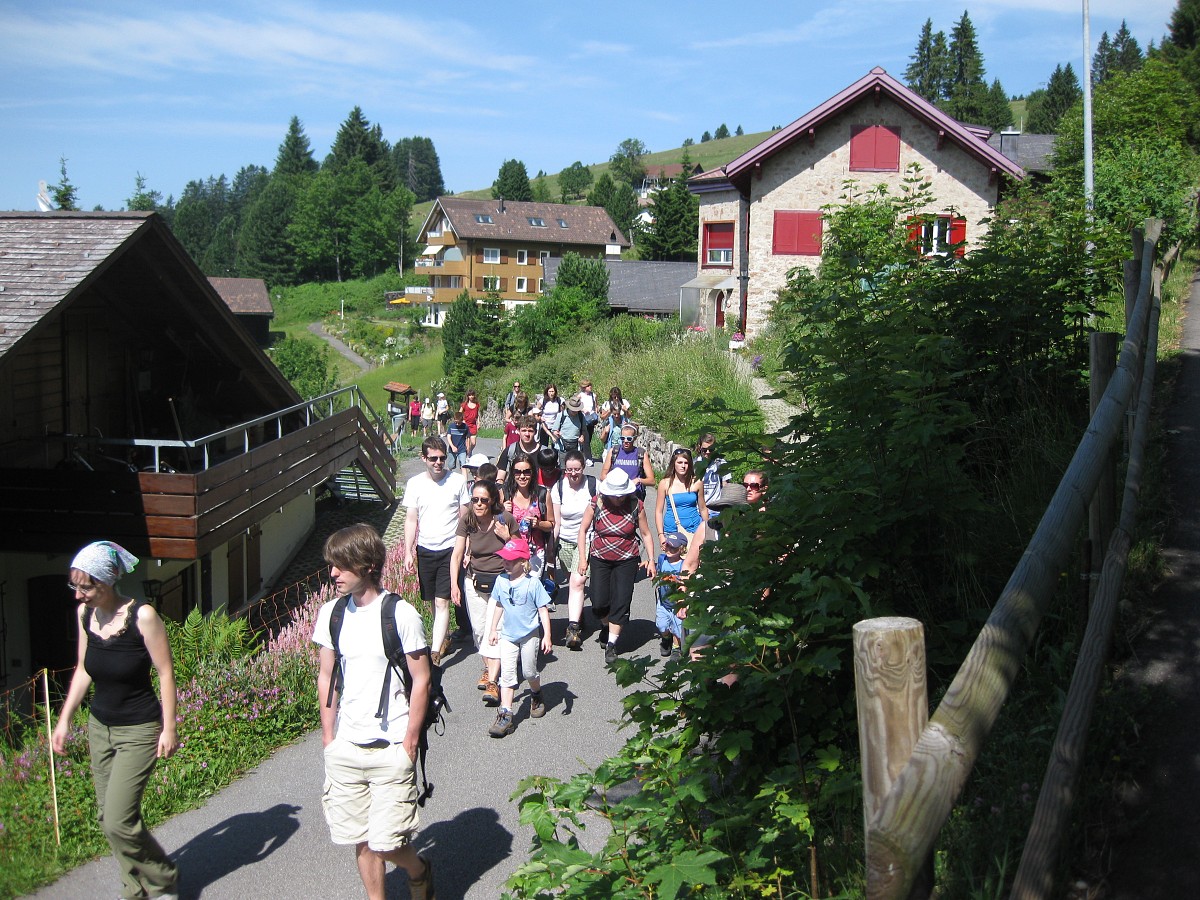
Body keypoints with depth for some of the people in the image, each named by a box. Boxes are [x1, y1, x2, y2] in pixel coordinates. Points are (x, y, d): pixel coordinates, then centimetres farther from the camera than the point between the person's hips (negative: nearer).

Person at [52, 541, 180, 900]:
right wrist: (64, 720, 10)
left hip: (138, 730, -6)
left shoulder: (142, 616, -20)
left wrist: (169, 728, -13)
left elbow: (165, 672, -14)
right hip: (99, 727, 6)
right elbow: (83, 670, 10)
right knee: (107, 817, 10)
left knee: (118, 821, -10)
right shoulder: (84, 613, -2)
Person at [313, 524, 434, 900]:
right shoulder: (331, 613, 4)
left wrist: (409, 743, -9)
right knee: (360, 839, 10)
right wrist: (329, 739, 8)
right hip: (345, 749, 5)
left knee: (387, 843, -4)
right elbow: (326, 677, 11)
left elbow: (421, 680, -7)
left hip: (390, 749, -4)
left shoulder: (401, 614, -11)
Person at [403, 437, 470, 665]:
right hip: (425, 550, 3)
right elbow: (411, 520, 4)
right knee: (433, 600, 13)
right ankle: (444, 639, 33)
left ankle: (436, 651, -13)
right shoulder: (415, 483, 1)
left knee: (442, 601, -10)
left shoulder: (457, 481, -3)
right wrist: (408, 552, -3)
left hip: (450, 549, -3)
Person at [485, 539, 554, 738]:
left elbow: (543, 610, -11)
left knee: (529, 672, 12)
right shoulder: (501, 581, -2)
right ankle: (505, 715, -4)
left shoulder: (533, 583, -15)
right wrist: (493, 629, 16)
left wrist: (547, 636, -14)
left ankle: (537, 696, 42)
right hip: (507, 635, 3)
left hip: (529, 635, -3)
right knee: (507, 675, -3)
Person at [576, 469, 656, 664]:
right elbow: (583, 530, -1)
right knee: (599, 602, -2)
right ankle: (606, 625, 32)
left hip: (626, 560, -1)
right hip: (599, 558, 1)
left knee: (621, 601, -8)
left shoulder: (636, 506, -10)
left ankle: (611, 644, 0)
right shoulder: (597, 503, -10)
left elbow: (645, 534, 0)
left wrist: (651, 560, -4)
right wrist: (582, 558, -4)